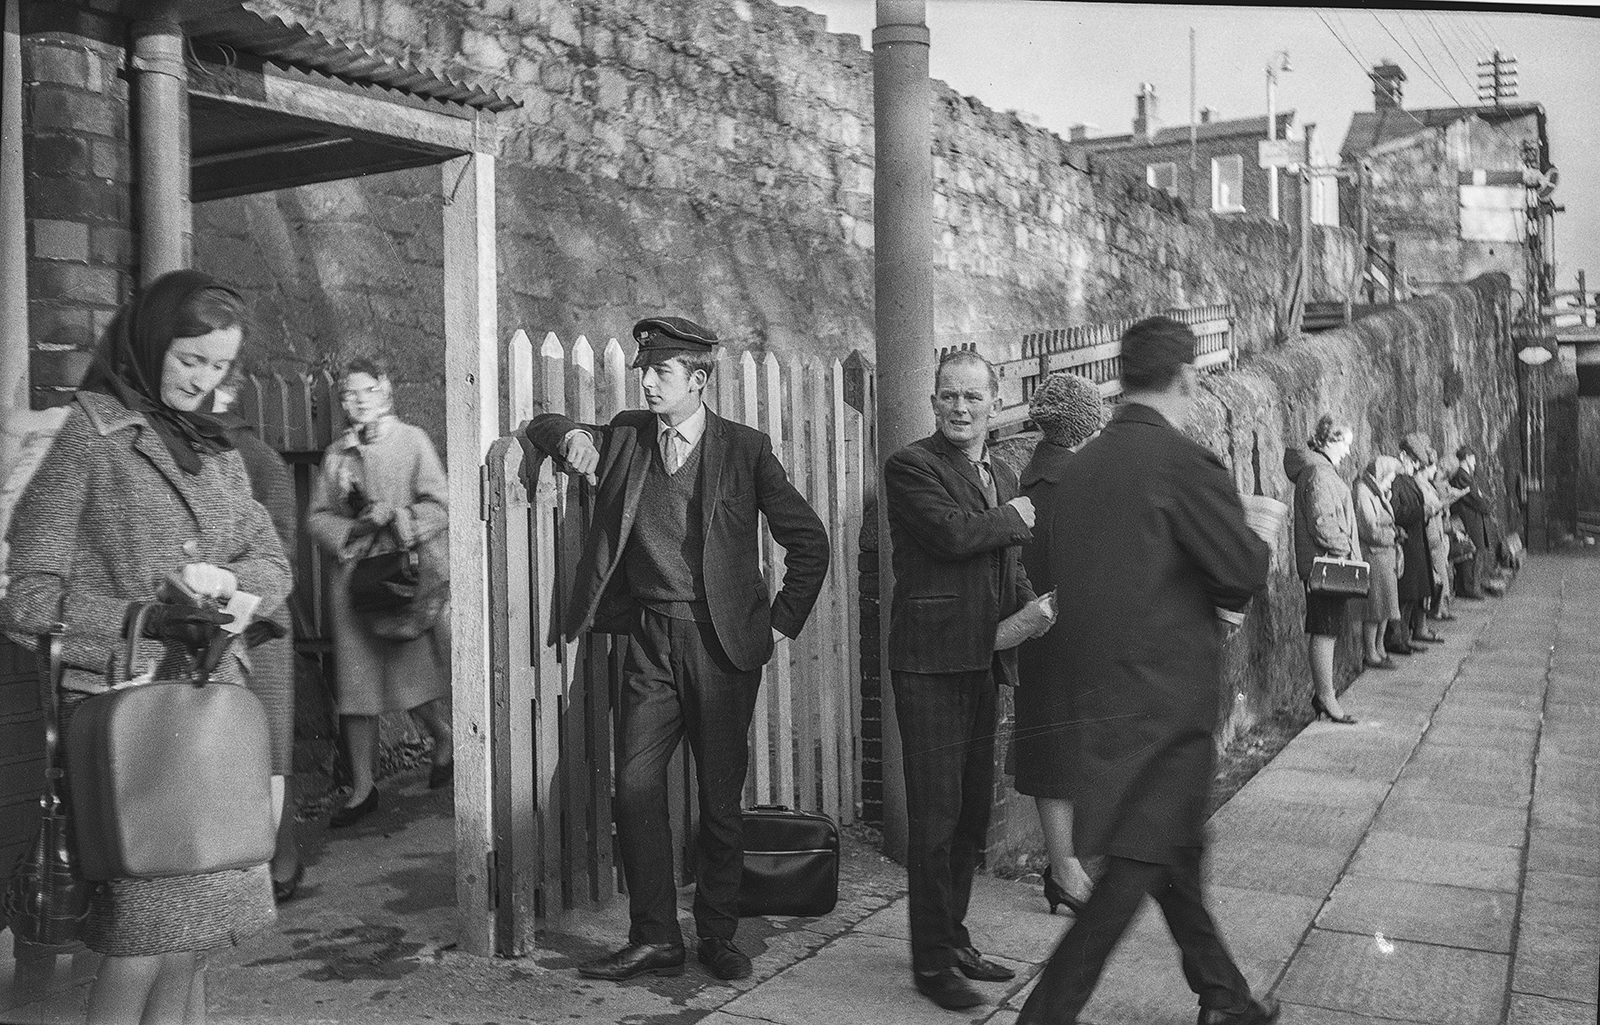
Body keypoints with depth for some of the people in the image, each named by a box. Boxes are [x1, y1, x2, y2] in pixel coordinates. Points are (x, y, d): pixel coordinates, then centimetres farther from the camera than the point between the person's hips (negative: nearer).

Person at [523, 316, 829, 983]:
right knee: (635, 787, -4)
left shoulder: (745, 449, 0)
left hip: (724, 645, -3)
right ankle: (654, 939, 8)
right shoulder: (625, 435, 9)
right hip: (650, 641, 3)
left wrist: (781, 622, 1)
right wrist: (570, 438, -2)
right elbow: (544, 428, 22)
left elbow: (809, 542, 5)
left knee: (721, 799, 4)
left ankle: (718, 937, 19)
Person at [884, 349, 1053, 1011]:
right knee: (935, 814, -3)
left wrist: (1030, 607, -1)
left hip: (982, 660, 8)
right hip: (930, 661, -8)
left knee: (973, 809, 15)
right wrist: (1018, 517, -5)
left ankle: (954, 937, 30)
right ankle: (931, 962, 8)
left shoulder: (1002, 476, 18)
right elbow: (953, 534, -21)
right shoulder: (910, 466, -6)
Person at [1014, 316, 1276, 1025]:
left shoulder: (1077, 467, 8)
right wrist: (1260, 534, 7)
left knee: (1174, 852, 20)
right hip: (1167, 694, -8)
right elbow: (1247, 573, -13)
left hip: (1100, 692, 8)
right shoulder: (1181, 461, -15)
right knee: (1137, 863, 0)